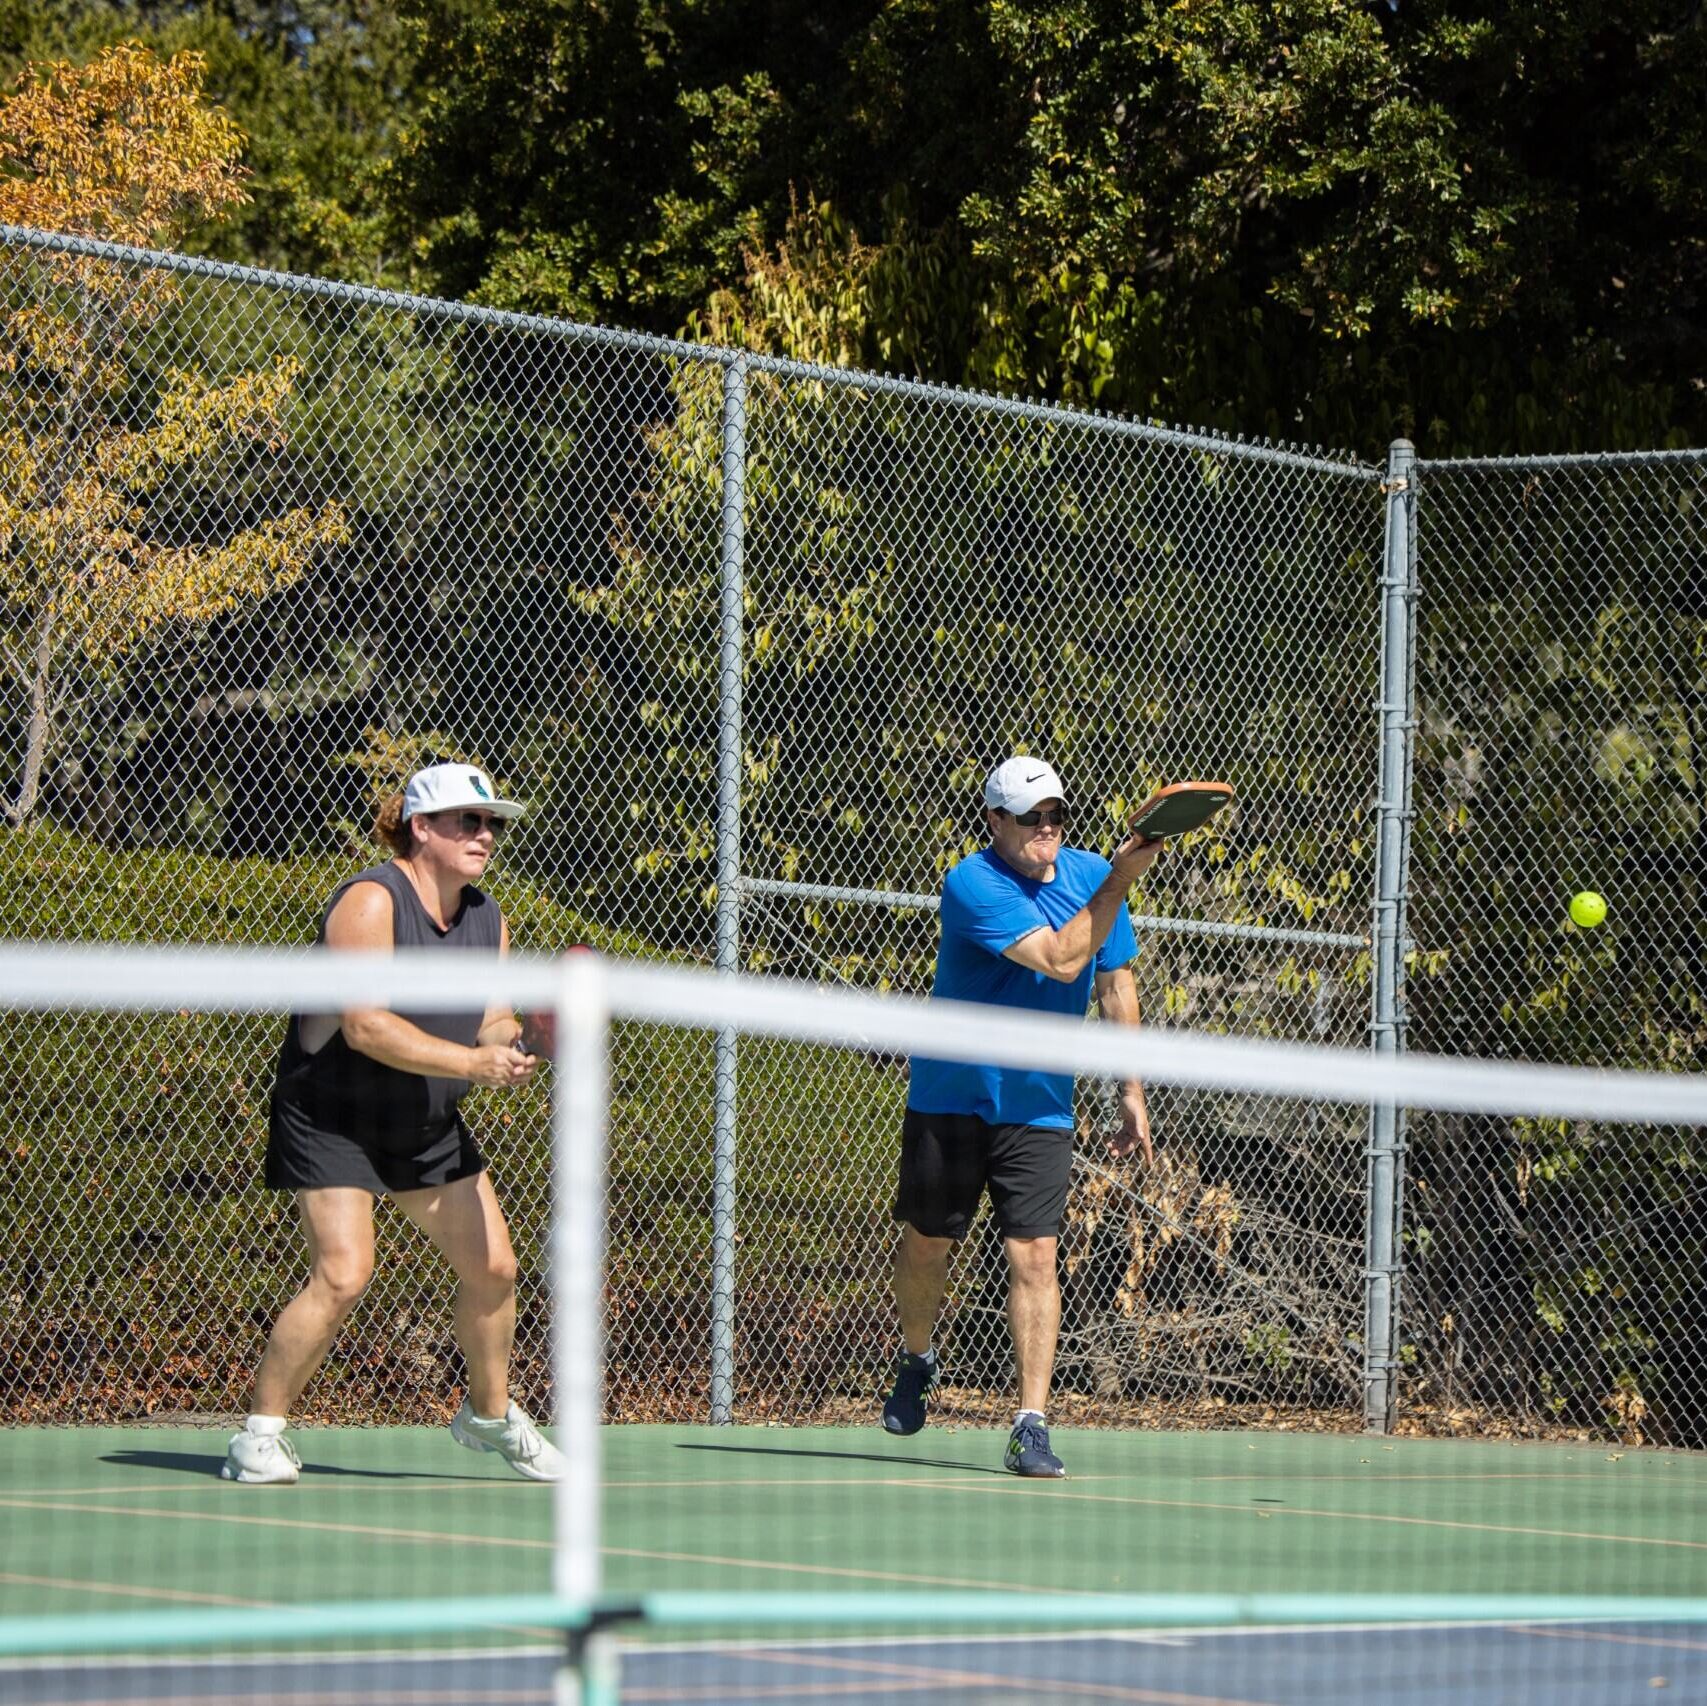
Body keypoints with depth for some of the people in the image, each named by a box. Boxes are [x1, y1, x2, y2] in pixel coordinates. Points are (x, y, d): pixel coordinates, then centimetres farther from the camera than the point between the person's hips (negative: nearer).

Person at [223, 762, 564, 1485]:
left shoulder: (488, 920, 4)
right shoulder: (371, 901, -21)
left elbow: (492, 1027, 5)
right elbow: (365, 1026, -29)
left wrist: (522, 1035, -19)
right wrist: (472, 1062, -33)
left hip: (430, 1127, 8)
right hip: (333, 1118, -8)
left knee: (492, 1268, 6)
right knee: (342, 1273, -20)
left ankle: (489, 1415, 29)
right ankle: (260, 1436, -8)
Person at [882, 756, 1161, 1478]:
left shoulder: (1089, 873, 0)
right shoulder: (972, 885, -18)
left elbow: (1115, 984, 11)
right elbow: (1060, 960, -28)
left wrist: (1131, 1092, 10)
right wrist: (1120, 882, -29)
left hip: (1038, 1110, 2)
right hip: (950, 1097, -2)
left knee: (1033, 1256, -9)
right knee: (925, 1241, 11)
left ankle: (1031, 1426, -10)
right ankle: (915, 1360, 41)